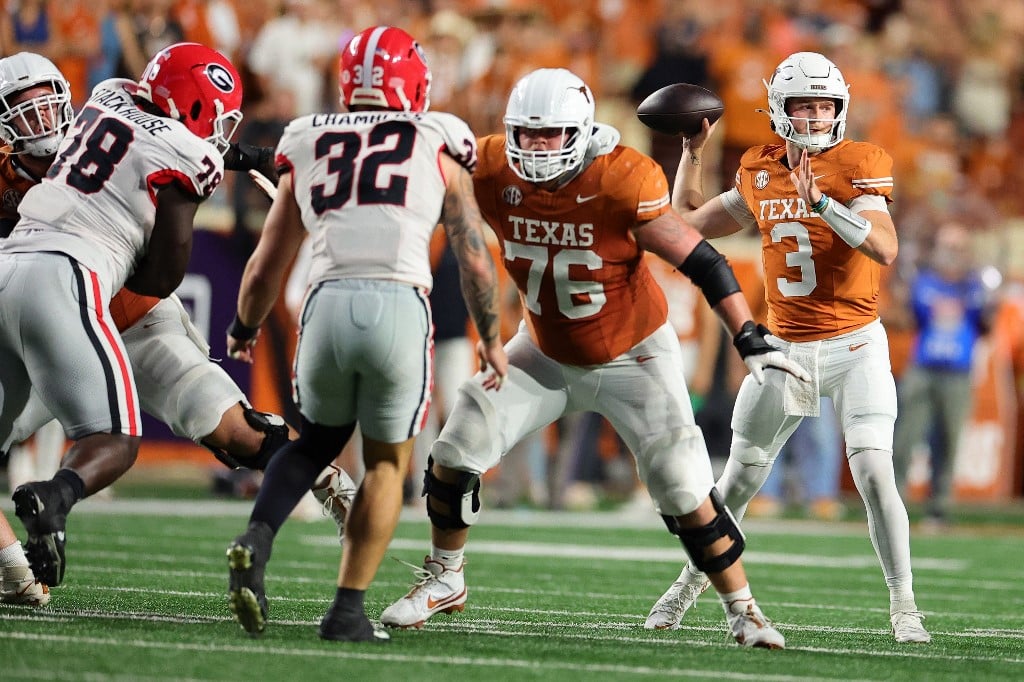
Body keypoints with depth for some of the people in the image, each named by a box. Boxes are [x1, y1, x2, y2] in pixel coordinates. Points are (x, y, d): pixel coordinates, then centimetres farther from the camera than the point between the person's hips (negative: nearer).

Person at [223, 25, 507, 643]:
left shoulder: (307, 151, 21)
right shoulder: (437, 147, 15)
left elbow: (264, 272, 26)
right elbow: (475, 259, 16)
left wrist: (245, 328, 45)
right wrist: (491, 337, 31)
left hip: (328, 304, 2)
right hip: (400, 306, -2)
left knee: (316, 439, 25)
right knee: (387, 461, 15)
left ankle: (257, 539, 0)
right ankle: (349, 610, 8)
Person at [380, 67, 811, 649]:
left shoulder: (621, 183, -29)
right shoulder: (492, 173, -18)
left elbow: (701, 261, -24)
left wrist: (751, 340, -28)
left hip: (633, 357, -4)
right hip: (547, 354, 4)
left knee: (685, 489, -9)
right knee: (457, 452, -4)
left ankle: (743, 610, 9)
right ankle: (444, 580, 18)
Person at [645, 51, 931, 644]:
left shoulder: (857, 166, -10)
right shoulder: (760, 174, 5)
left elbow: (886, 249, -25)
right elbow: (690, 222, 20)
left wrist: (819, 200, -31)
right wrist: (693, 151, 13)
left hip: (855, 346, -4)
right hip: (786, 349, 4)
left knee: (874, 475, -16)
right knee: (739, 482, 13)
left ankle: (904, 606, -6)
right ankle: (691, 583, 33)